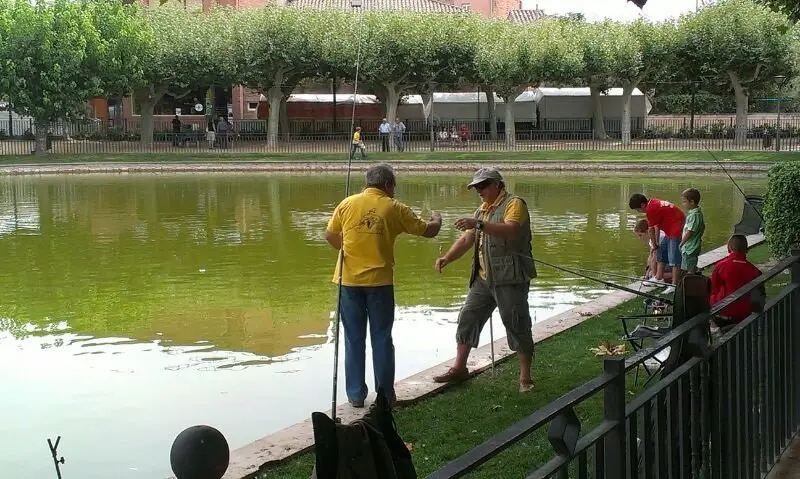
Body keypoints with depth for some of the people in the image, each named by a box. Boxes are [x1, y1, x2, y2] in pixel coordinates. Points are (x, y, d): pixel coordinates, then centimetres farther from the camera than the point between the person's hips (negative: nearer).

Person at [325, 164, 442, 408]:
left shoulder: (348, 203, 1)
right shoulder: (394, 208, -2)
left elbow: (330, 236, 11)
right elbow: (428, 231, 5)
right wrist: (437, 220, 27)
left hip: (350, 280, 2)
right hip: (379, 281, -1)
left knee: (354, 340, 9)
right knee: (382, 339, 9)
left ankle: (356, 395, 13)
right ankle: (385, 394, 13)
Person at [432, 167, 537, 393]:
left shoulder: (514, 203, -7)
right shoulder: (483, 210, 19)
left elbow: (510, 231, -26)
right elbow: (466, 240, 16)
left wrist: (479, 224, -32)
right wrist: (446, 258, 1)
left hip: (510, 278, -8)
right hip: (483, 279, 8)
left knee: (517, 325, -4)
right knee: (467, 318, 9)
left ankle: (525, 378, 4)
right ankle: (459, 368, 21)